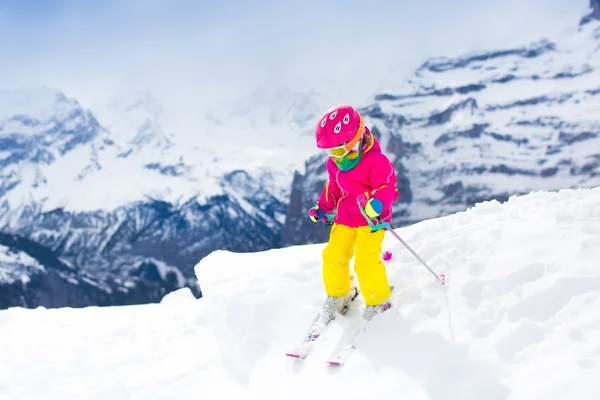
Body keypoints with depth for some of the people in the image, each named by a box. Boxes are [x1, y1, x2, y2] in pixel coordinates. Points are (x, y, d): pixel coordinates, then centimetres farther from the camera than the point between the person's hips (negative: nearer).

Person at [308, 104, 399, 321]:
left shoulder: (375, 160, -20)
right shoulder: (334, 163, 4)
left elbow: (387, 187, -24)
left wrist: (377, 203, -43)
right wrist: (322, 207, 15)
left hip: (370, 219, -7)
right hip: (344, 218, 7)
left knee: (366, 260, -14)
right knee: (333, 256, 4)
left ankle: (378, 302, 8)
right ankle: (338, 295, 28)